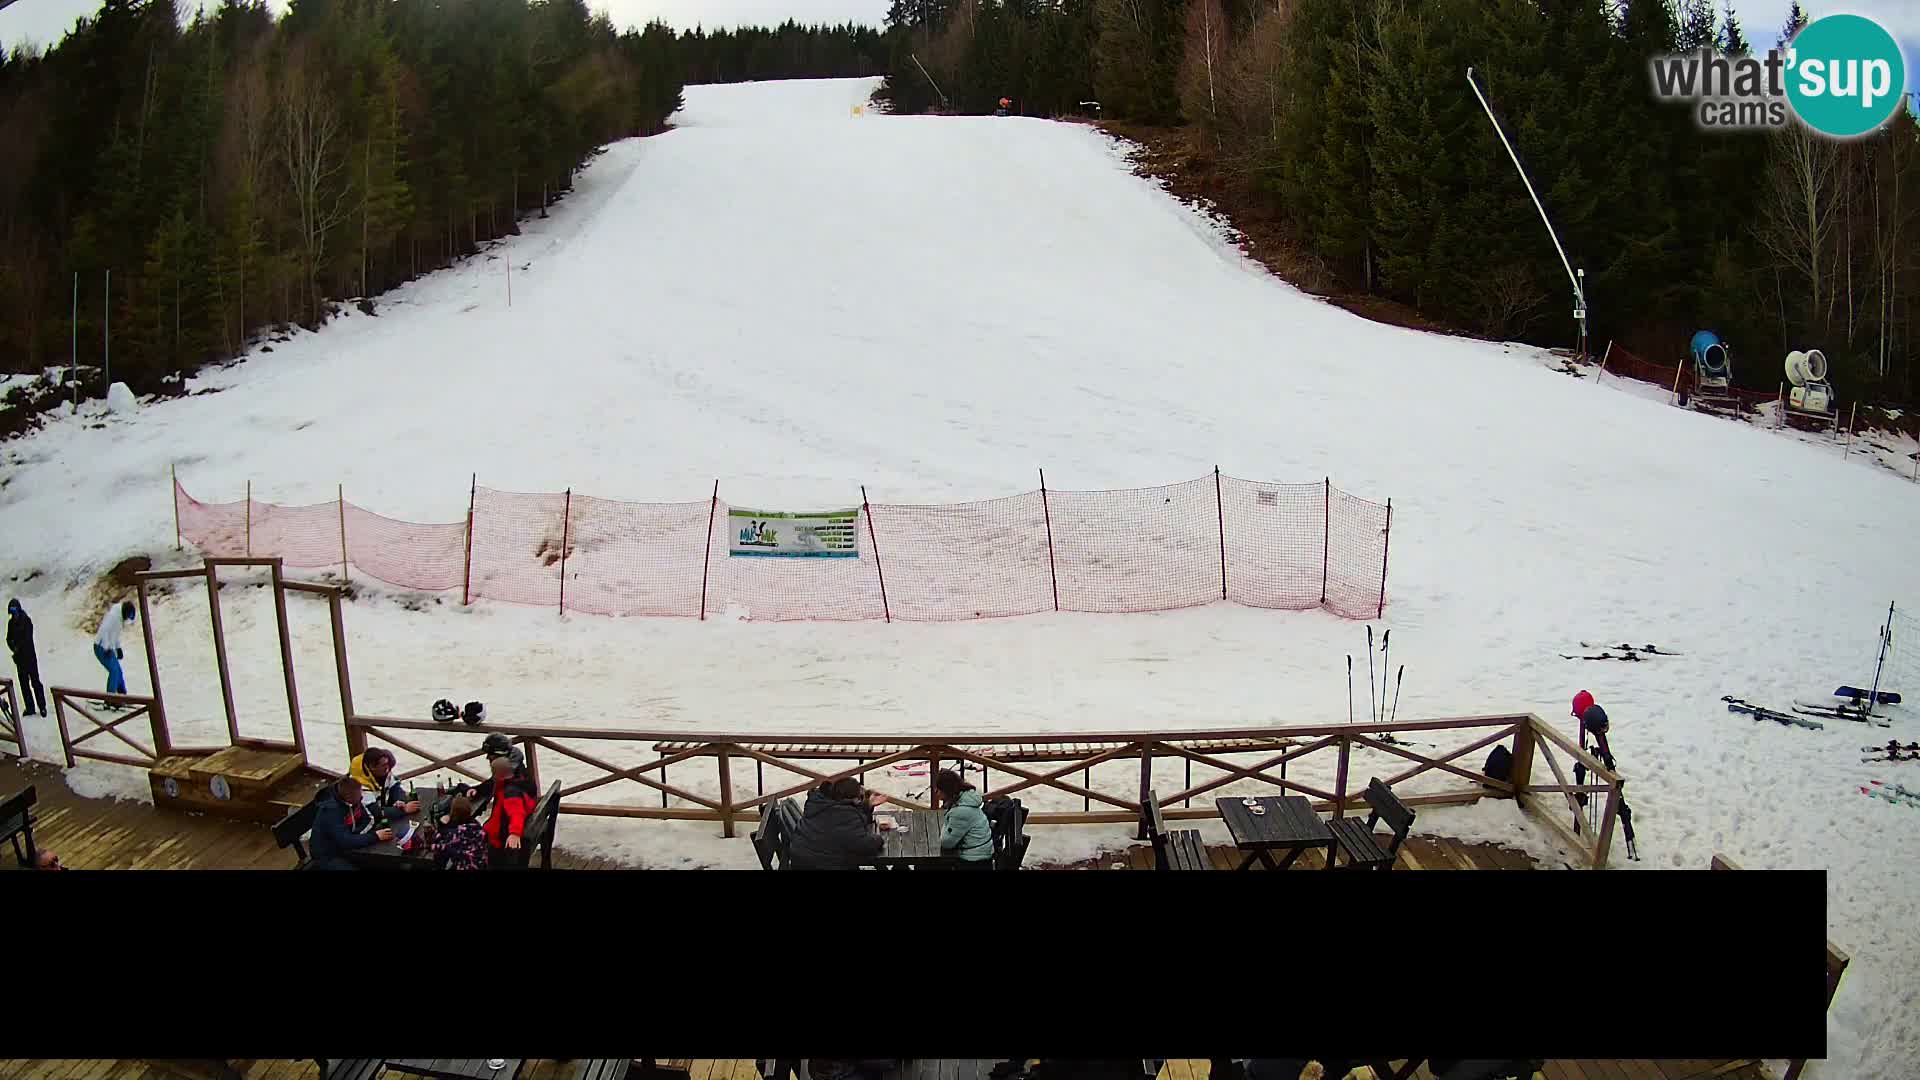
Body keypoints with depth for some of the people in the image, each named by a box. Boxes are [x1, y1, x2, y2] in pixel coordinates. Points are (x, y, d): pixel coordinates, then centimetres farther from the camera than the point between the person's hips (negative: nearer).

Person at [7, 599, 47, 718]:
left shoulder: (26, 621, -10)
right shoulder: (11, 623, 6)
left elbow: (27, 638, -15)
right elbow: (9, 638, 7)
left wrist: (18, 648, -13)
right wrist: (13, 648, -10)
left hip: (30, 655, -5)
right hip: (19, 657, 5)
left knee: (35, 681, -4)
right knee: (23, 682, 7)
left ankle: (42, 707, 0)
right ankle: (29, 707, 12)